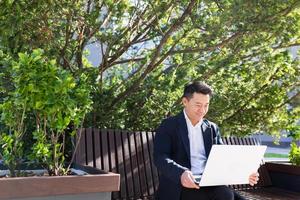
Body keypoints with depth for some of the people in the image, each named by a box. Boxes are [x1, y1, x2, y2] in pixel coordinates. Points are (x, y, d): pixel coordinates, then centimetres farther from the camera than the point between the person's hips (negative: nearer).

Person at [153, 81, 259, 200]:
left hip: (209, 184, 5)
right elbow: (160, 157, -12)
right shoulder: (169, 125, 1)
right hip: (179, 187, -5)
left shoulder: (212, 128, 17)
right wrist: (181, 173, -32)